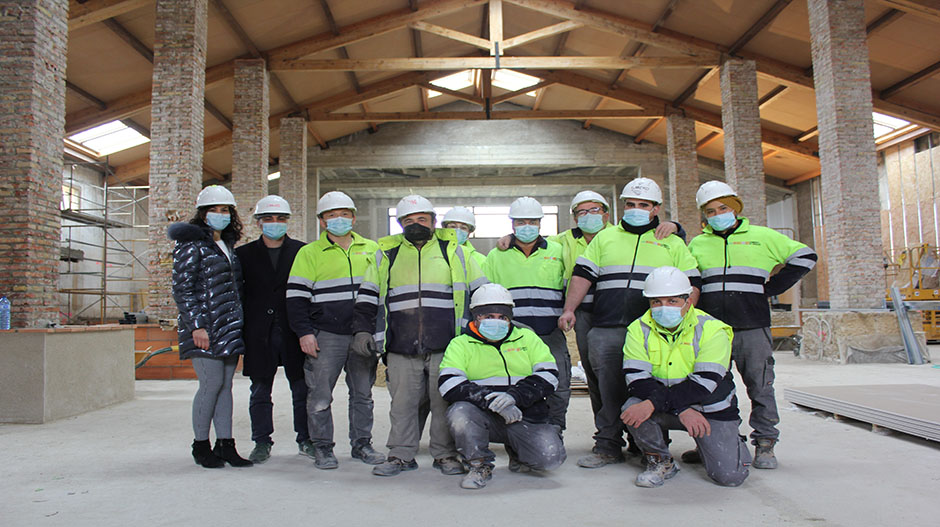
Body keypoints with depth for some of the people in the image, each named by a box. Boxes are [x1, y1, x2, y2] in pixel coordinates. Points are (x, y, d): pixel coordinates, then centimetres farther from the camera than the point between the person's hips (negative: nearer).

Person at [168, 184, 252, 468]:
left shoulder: (227, 246, 17)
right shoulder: (192, 245, -4)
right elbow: (182, 289, -9)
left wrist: (239, 324, 16)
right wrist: (196, 325, -16)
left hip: (229, 328, 7)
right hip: (205, 328, -7)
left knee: (225, 385, 7)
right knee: (212, 384, -7)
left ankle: (225, 444, 13)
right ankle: (201, 445, 10)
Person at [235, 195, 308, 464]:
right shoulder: (245, 254, 8)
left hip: (294, 331, -1)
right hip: (259, 334, 1)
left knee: (302, 388, 5)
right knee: (260, 391, 9)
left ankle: (306, 439, 18)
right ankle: (262, 442, 21)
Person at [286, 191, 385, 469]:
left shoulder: (371, 249, 12)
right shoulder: (310, 253, 3)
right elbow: (296, 296, 0)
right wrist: (304, 332, -9)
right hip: (325, 336, -2)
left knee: (363, 394, 10)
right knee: (320, 395, 1)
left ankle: (361, 444, 23)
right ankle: (321, 448, 15)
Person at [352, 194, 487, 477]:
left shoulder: (453, 250, 10)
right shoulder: (387, 253, 13)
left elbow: (481, 292, 14)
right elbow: (368, 296, 15)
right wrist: (362, 330, 5)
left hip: (446, 346, -1)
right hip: (401, 348, 1)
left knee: (445, 401, 4)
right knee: (402, 403, 6)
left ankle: (446, 454, 20)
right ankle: (401, 455, 21)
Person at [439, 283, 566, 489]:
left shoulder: (527, 337, 13)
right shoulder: (461, 344, 6)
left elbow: (548, 375, 1)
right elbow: (449, 384, -10)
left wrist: (514, 396, -17)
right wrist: (491, 401, -22)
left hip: (526, 417, 2)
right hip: (483, 418, -2)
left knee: (551, 457, -19)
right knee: (459, 413, -33)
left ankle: (516, 451, 17)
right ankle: (480, 465, -4)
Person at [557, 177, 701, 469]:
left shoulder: (672, 243, 15)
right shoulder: (605, 237, 18)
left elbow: (691, 284, 10)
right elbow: (582, 275, 13)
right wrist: (569, 309, 2)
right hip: (606, 330, 1)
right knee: (609, 388, 2)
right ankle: (608, 446, 12)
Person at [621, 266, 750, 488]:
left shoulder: (712, 330, -14)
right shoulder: (639, 329, -6)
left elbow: (704, 384, -24)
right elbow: (637, 379, -17)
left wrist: (653, 403, -35)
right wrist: (682, 410, -29)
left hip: (711, 410, -1)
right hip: (665, 410, 2)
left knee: (730, 476, -13)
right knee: (631, 409, -29)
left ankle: (731, 443, 23)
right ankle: (661, 461, -1)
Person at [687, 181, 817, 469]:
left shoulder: (762, 237, 8)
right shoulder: (697, 244, 15)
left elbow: (804, 256, 11)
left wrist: (770, 287, 4)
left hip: (752, 326, -2)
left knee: (760, 386, 2)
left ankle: (764, 443, 14)